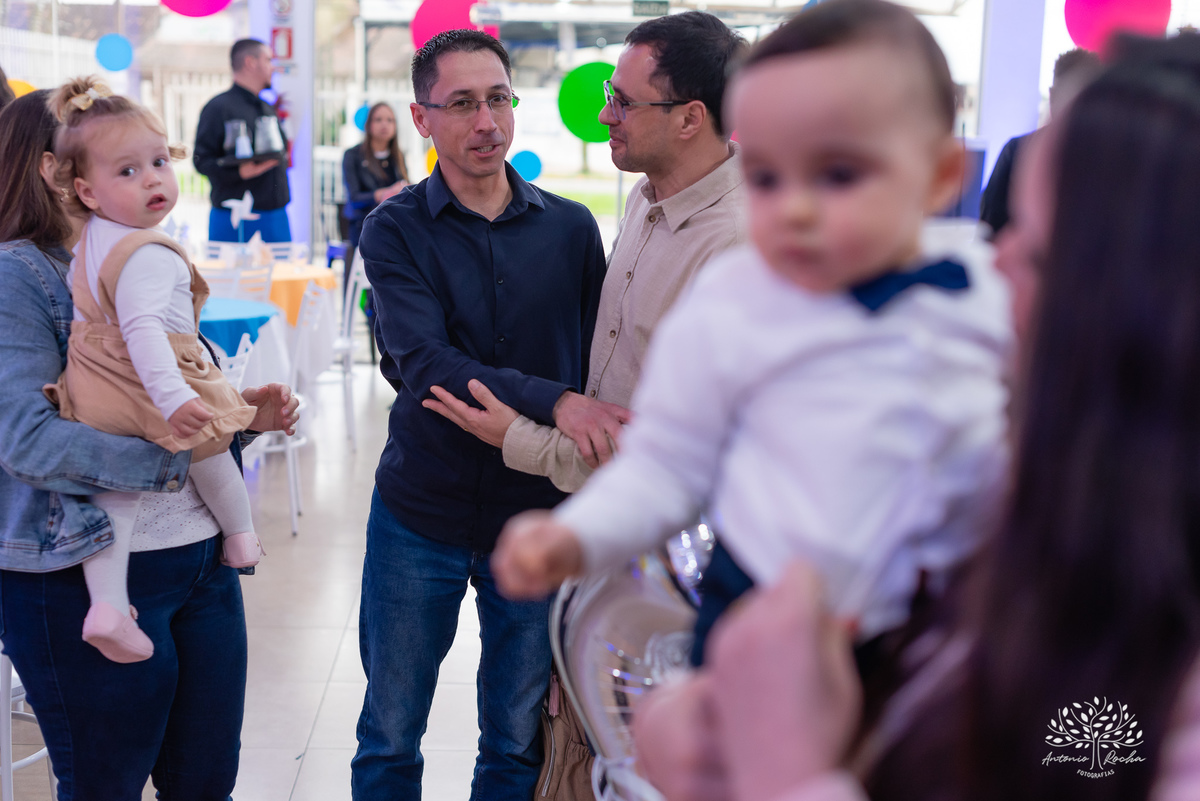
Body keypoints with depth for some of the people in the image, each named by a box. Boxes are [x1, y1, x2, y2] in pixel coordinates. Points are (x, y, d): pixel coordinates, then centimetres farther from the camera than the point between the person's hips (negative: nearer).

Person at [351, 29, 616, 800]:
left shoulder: (573, 228, 0)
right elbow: (423, 365, -20)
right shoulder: (395, 230, -5)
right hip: (420, 514, -1)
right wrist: (554, 402, -33)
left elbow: (598, 364, 5)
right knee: (390, 736, 14)